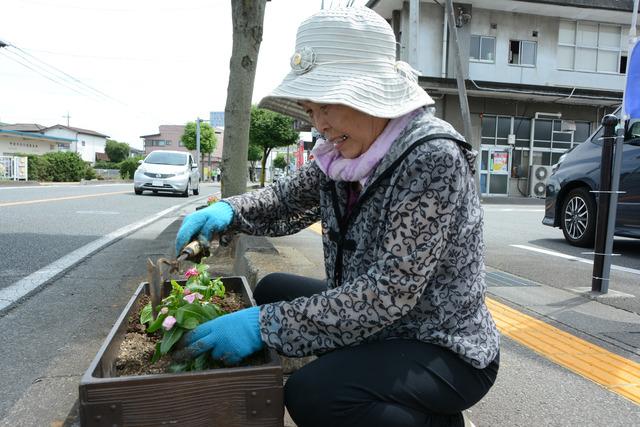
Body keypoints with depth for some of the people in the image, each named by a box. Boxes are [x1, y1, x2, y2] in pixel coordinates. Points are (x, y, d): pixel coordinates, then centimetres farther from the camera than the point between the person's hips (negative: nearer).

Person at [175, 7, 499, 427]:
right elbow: (286, 200, 10)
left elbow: (389, 293, -30)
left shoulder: (432, 157, -26)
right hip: (378, 325, 8)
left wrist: (265, 325, -29)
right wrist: (227, 211, -11)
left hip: (446, 348, -8)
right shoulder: (344, 153, -2)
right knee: (273, 290, 10)